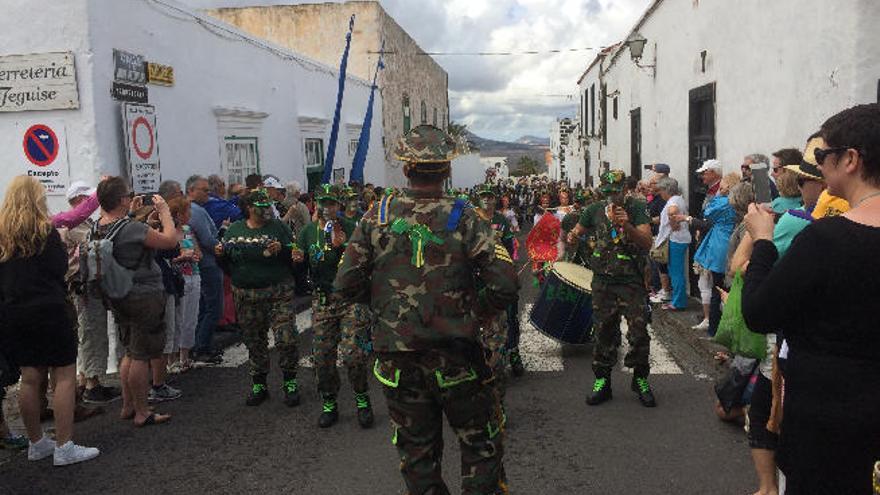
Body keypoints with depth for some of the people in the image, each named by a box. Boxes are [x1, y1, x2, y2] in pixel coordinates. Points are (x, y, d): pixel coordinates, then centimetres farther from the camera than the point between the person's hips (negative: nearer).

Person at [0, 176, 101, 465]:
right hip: (47, 311, -6)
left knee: (30, 378, 13)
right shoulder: (45, 231, -10)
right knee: (65, 376, 0)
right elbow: (60, 268, -7)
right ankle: (64, 448, -1)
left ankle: (36, 444, 23)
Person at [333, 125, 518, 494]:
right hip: (456, 359, -2)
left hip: (398, 363, 2)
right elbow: (504, 286, -16)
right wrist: (476, 315, 2)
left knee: (416, 452, 19)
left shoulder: (376, 218, -5)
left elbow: (345, 288, -6)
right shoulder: (464, 220, -10)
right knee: (482, 445, 17)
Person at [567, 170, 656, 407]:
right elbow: (576, 232, 17)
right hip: (603, 282, 3)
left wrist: (627, 226, -30)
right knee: (603, 332, 8)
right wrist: (572, 237, -7)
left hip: (632, 282, -3)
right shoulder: (594, 210, 5)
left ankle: (640, 380, 18)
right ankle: (602, 382, 19)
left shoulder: (637, 208, -6)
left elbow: (647, 243, -14)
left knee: (639, 332, -2)